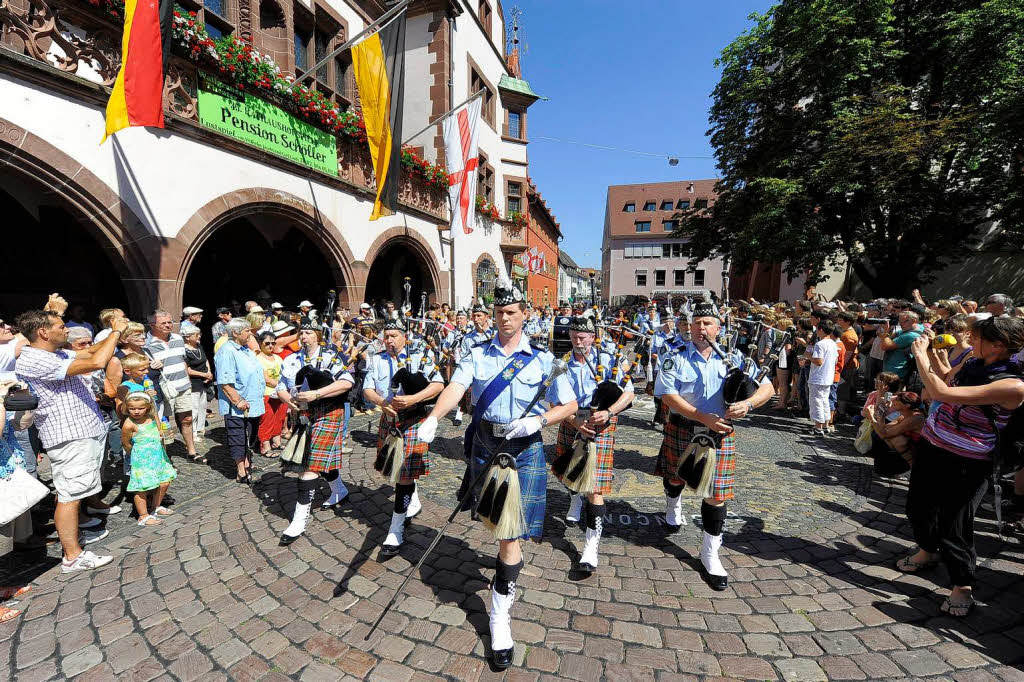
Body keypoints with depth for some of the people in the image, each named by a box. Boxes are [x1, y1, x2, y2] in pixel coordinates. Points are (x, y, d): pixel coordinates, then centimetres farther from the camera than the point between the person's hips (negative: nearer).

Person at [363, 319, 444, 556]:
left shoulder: (420, 356, -4)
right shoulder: (378, 360, 8)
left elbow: (438, 385, -12)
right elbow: (367, 389, 4)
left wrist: (412, 399, -24)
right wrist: (382, 402, -17)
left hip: (413, 421, -5)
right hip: (388, 420, 6)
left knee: (405, 473, -7)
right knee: (395, 468, 20)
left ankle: (396, 529, 3)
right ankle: (414, 502, 46)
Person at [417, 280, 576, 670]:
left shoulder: (543, 359, -2)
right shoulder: (478, 354, 2)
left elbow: (569, 405, -1)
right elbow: (455, 388, -13)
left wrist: (538, 420, -19)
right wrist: (433, 418, -32)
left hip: (524, 449, -2)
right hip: (485, 444, 2)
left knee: (512, 533, -3)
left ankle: (500, 616, 13)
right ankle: (509, 560, 51)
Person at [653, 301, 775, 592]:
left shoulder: (733, 358, -1)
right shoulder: (676, 359, -8)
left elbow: (767, 388, -3)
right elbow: (668, 396, -17)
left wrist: (748, 403, -24)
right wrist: (703, 417, -26)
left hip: (719, 436, 1)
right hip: (681, 431, 0)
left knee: (716, 494, 2)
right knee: (675, 477, 22)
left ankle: (710, 555, 18)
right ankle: (673, 509, 56)